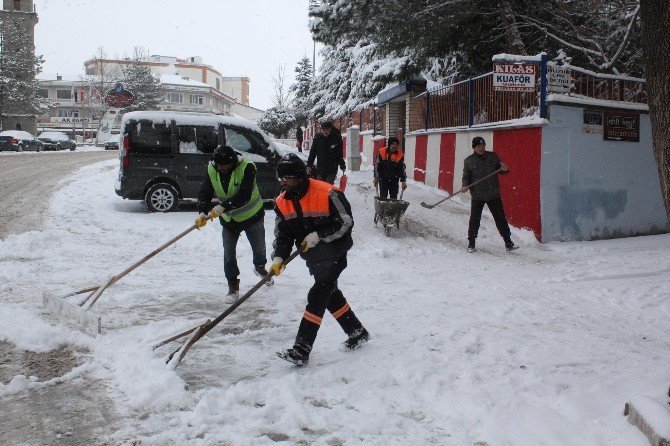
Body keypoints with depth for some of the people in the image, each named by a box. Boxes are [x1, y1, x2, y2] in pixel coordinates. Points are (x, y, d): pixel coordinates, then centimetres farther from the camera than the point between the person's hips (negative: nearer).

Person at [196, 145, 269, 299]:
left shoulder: (247, 167, -27)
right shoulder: (212, 170, -12)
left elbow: (244, 195, -35)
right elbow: (204, 192, -16)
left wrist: (222, 207, -43)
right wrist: (202, 212, -34)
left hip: (252, 215, -2)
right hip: (228, 218, 3)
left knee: (259, 246, 16)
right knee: (229, 252, -2)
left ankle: (260, 266, 48)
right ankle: (233, 283, 15)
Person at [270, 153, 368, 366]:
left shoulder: (328, 194, -22)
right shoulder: (282, 202, -2)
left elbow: (346, 223, -18)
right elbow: (283, 234, -1)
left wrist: (318, 235, -24)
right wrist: (279, 257, -18)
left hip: (334, 255, -7)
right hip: (313, 259, 8)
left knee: (317, 296, -14)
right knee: (331, 295, 17)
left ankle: (301, 350, -12)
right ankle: (357, 333, 36)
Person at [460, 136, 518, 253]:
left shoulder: (493, 156, 3)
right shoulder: (469, 161, -1)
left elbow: (501, 170, 12)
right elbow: (466, 177, 2)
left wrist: (505, 169, -12)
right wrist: (465, 186, -18)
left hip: (494, 195, 1)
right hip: (477, 196, -1)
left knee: (501, 219, 6)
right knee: (474, 220, 1)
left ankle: (508, 243, 14)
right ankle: (471, 244, 16)